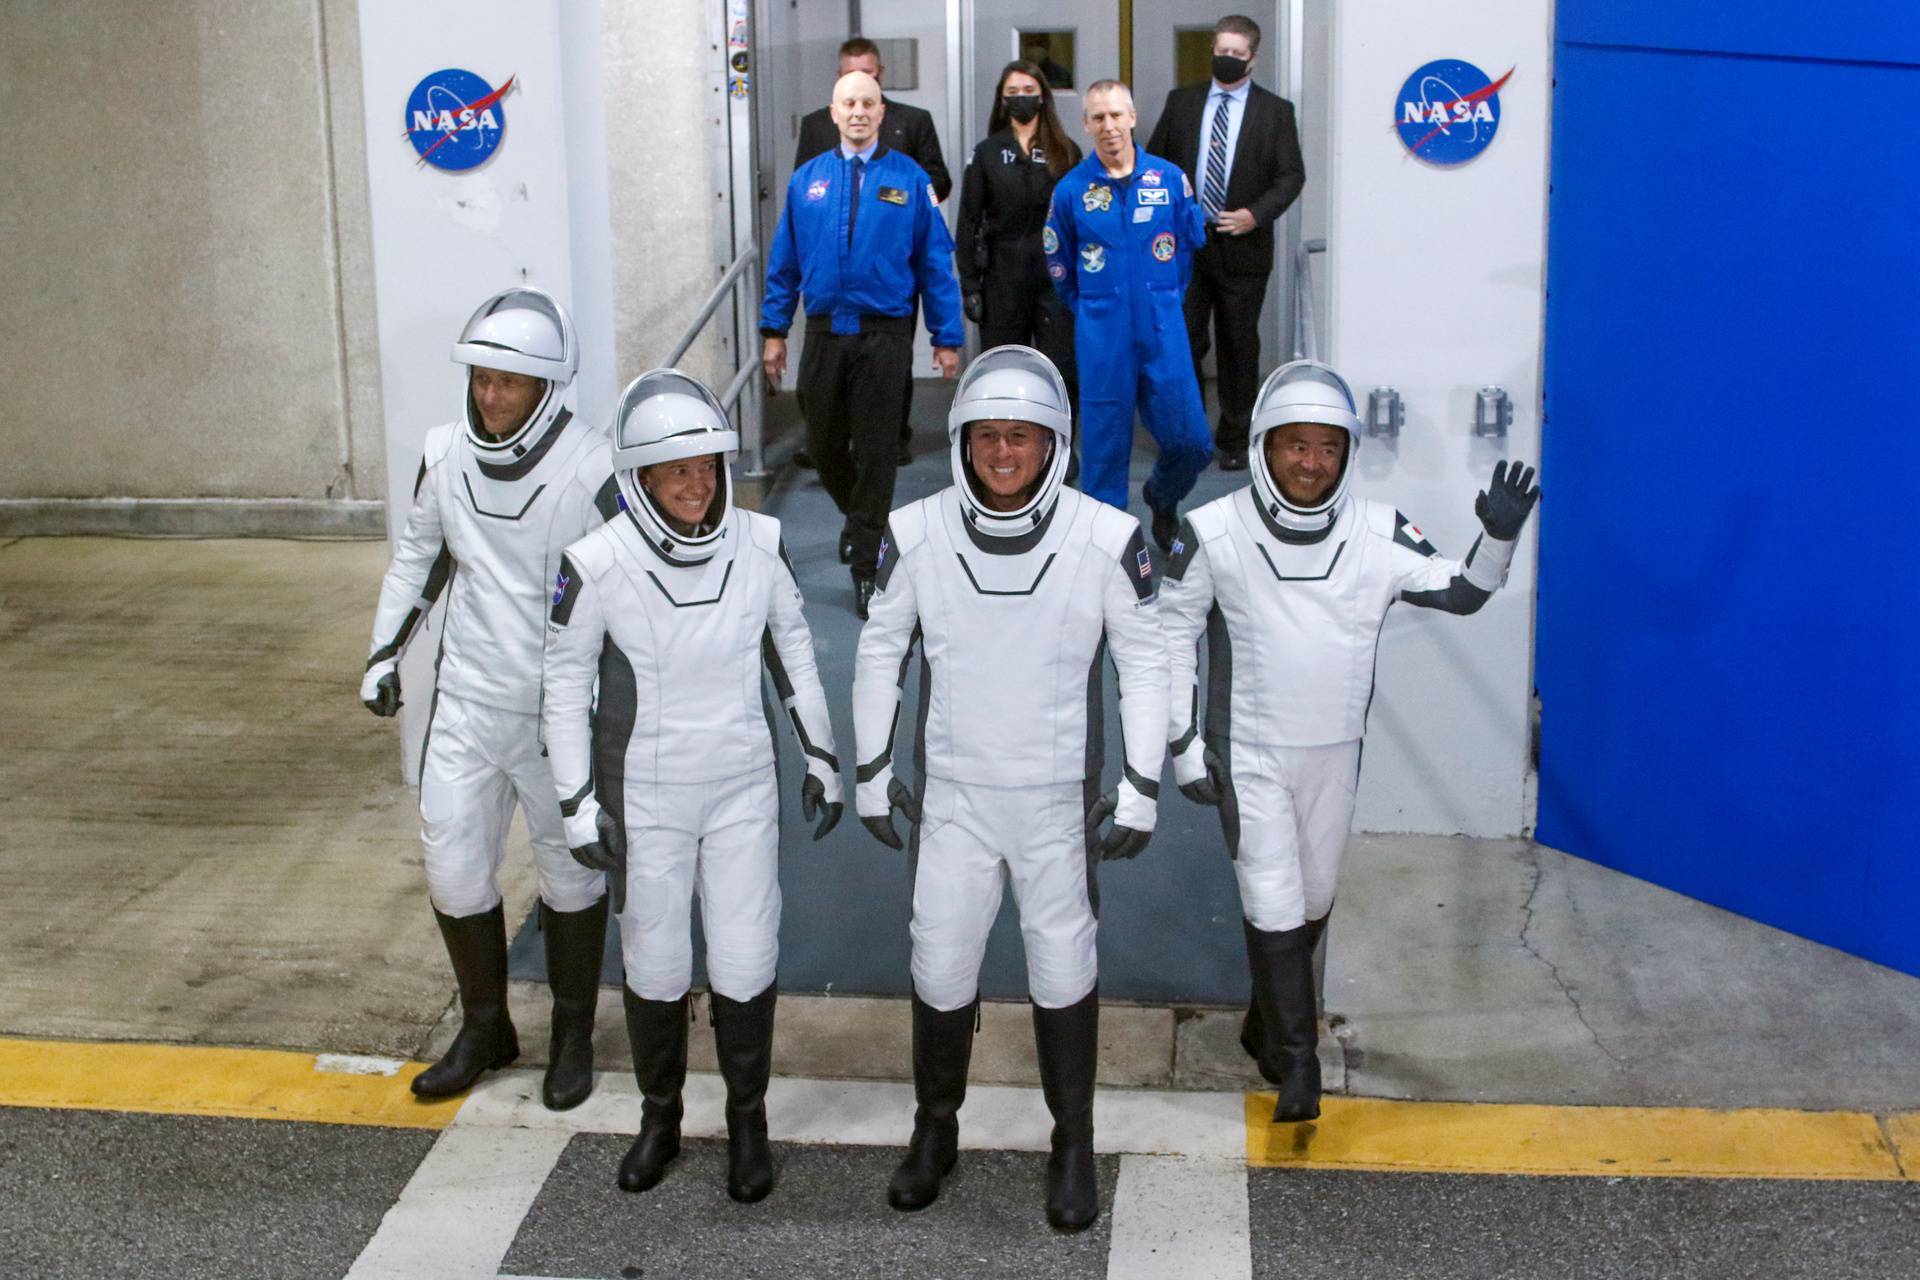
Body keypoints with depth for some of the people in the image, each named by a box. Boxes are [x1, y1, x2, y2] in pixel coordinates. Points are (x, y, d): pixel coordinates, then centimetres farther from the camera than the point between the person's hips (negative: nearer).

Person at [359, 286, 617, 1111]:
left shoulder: (589, 469, -18)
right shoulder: (445, 454, -1)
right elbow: (419, 557, 15)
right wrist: (384, 651, 14)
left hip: (559, 713, -5)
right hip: (466, 702, 5)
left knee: (570, 874, 11)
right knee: (454, 871, 9)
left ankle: (574, 1036, 29)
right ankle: (484, 1028, 29)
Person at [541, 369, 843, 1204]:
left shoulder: (759, 545, -10)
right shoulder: (597, 566, -17)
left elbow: (791, 649, 6)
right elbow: (565, 687, -6)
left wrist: (820, 756, 10)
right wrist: (579, 806, -6)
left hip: (743, 790, 1)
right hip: (645, 797, -1)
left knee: (745, 964, 3)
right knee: (654, 966, 11)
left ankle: (748, 1119, 26)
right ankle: (659, 1118, 34)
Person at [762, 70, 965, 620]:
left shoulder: (910, 180, -1)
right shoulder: (807, 179, 6)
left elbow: (934, 261, -1)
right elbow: (784, 260, 10)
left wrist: (948, 337, -4)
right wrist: (774, 330, 7)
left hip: (885, 334, -2)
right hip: (825, 332, 3)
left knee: (874, 450, 2)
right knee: (824, 444, 10)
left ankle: (865, 567, 12)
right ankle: (857, 517, 40)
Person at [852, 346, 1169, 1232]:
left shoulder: (1107, 540, -13)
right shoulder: (915, 535, -9)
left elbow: (1145, 662, -3)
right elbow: (880, 652, 4)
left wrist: (1141, 786, -5)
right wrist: (872, 772, 6)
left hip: (1060, 798, -1)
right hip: (951, 793, 1)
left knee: (1064, 968, 9)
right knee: (940, 968, 9)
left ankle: (1073, 1147, 27)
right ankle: (935, 1127, 32)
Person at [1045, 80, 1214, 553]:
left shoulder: (1170, 178, 0)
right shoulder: (1071, 189, -2)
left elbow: (1192, 244, 15)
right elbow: (1059, 265, 13)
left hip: (1163, 332, 1)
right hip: (1102, 337, -1)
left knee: (1191, 442, -2)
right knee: (1104, 446, 1)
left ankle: (1162, 496, 30)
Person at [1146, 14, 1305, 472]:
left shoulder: (1275, 110, 2)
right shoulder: (1181, 102, 8)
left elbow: (1291, 175, -1)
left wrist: (1256, 214, -15)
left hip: (1243, 247, -1)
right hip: (1185, 244, 1)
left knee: (1239, 347, 6)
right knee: (1182, 341, -1)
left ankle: (1234, 440, 16)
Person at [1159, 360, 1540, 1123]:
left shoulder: (1377, 534, -6)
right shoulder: (1212, 535, -12)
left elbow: (1460, 592, 0)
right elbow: (1173, 635, -4)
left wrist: (1498, 535, -20)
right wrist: (1183, 743, -5)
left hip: (1334, 754, 4)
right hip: (1248, 754, -3)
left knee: (1314, 901, 16)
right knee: (1273, 907, -8)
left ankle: (1267, 1021, 38)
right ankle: (1297, 1062, 2)